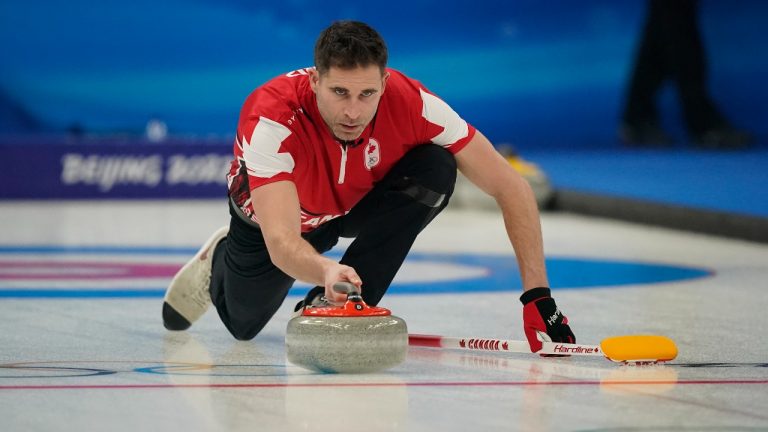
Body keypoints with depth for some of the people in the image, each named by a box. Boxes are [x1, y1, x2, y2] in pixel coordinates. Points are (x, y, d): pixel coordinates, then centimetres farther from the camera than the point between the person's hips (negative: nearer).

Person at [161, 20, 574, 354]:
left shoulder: (410, 103, -36)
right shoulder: (272, 119, -43)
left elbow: (510, 187, -29)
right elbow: (280, 243, -52)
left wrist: (537, 294, -35)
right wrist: (326, 270, -75)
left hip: (362, 203, 1)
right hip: (275, 210, -1)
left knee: (435, 170, -29)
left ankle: (329, 307, -17)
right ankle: (218, 263, 45)